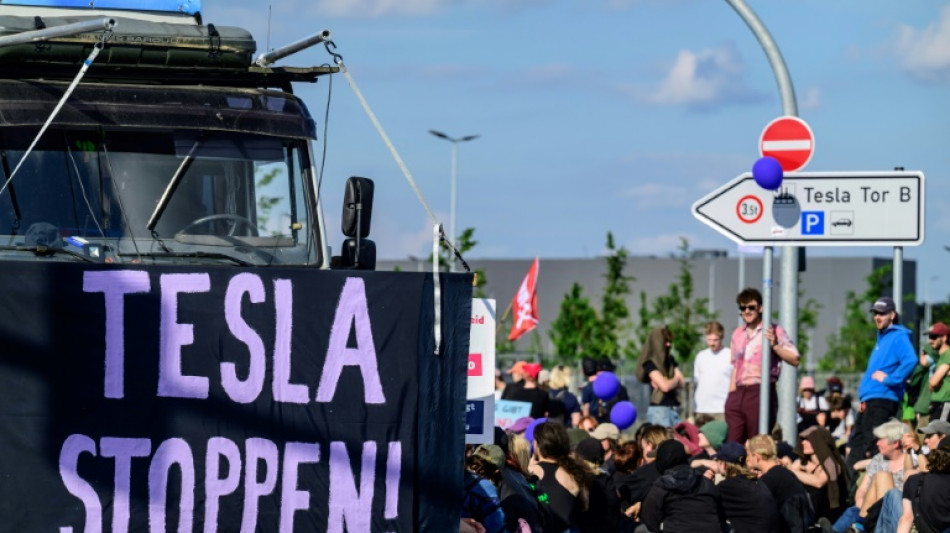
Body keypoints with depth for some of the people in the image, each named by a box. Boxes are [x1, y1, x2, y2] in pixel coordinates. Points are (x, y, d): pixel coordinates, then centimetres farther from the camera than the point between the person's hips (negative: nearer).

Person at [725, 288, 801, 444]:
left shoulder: (774, 331, 0)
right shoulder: (738, 334, 19)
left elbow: (795, 360, -6)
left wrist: (774, 345, -17)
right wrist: (731, 393, 16)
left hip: (761, 392, -5)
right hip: (738, 394, 5)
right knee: (733, 444, -2)